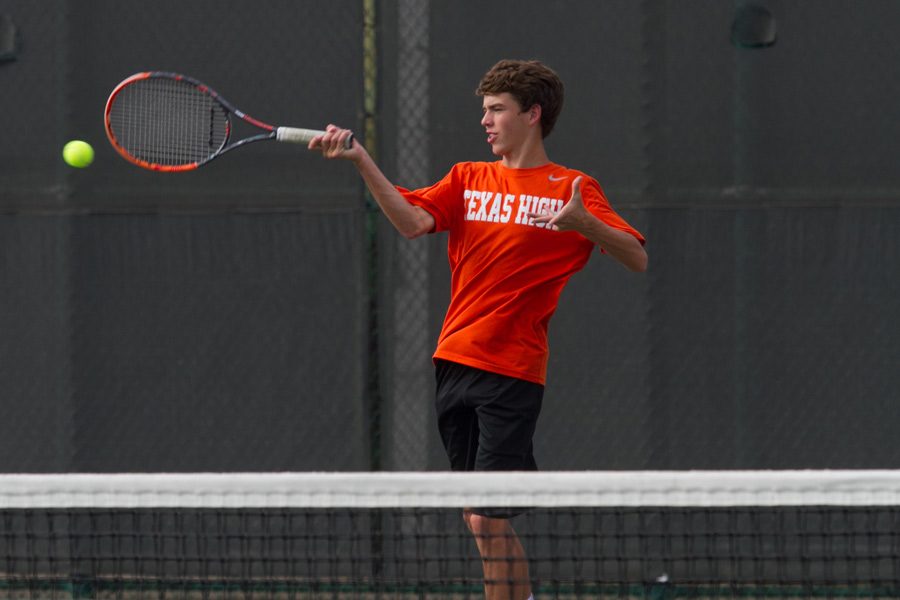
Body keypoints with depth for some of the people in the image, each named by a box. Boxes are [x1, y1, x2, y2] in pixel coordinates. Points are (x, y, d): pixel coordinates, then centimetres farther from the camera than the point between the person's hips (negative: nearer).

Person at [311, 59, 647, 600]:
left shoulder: (572, 189, -1)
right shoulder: (468, 179, 13)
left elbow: (637, 259, -9)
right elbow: (413, 221, -4)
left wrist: (583, 223, -27)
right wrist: (360, 160, -16)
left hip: (512, 373, -6)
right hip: (455, 364, 6)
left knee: (487, 518, -13)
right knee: (481, 518, 9)